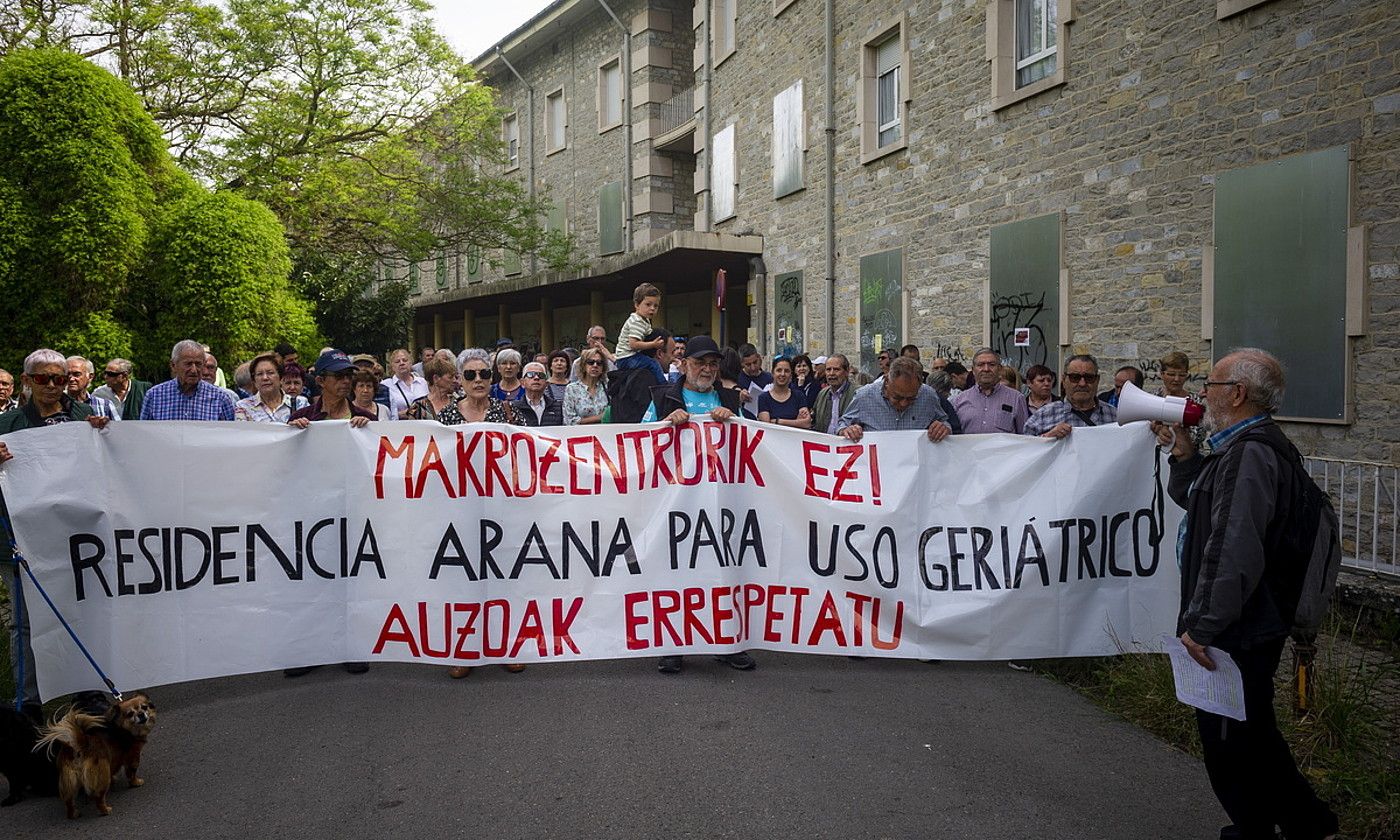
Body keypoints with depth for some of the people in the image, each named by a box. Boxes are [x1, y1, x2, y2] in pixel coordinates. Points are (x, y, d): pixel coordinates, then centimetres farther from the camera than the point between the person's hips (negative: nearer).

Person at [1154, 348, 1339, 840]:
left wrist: (1202, 624, -26)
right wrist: (1185, 456, 10)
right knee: (1253, 732, 23)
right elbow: (1202, 504, 25)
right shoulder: (1245, 447, 12)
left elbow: (1233, 550, -29)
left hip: (1237, 633, -11)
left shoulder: (1250, 454, -23)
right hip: (1249, 624, 11)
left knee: (1229, 739, 3)